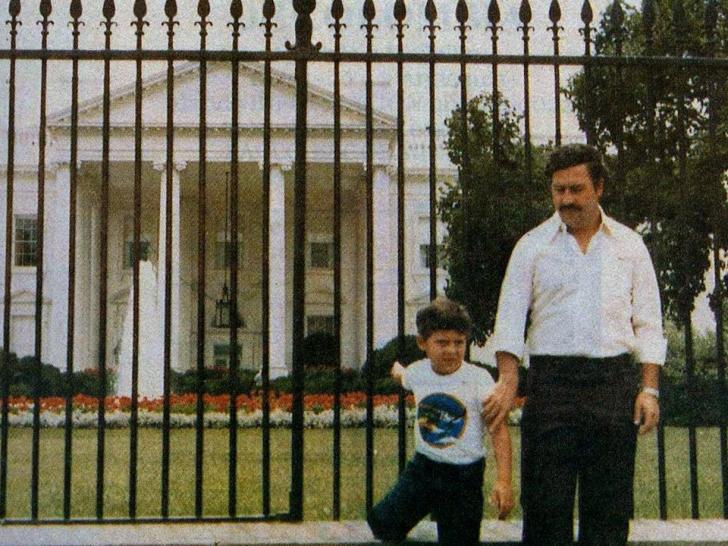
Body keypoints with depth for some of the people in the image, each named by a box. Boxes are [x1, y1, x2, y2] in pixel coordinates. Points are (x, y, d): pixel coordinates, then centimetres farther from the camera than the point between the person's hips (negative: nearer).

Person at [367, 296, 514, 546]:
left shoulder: (478, 379, -16)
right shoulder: (418, 372, -3)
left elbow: (499, 430, -16)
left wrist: (503, 481, -24)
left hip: (463, 476, -3)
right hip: (422, 467, 4)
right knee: (382, 525, -3)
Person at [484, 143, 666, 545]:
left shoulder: (629, 245, 11)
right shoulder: (532, 246, 8)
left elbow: (648, 322, 10)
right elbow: (510, 316, 2)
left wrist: (649, 388, 0)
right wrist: (508, 380, -12)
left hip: (615, 382, 1)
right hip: (551, 381, -1)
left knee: (609, 505, 4)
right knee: (545, 503, -2)